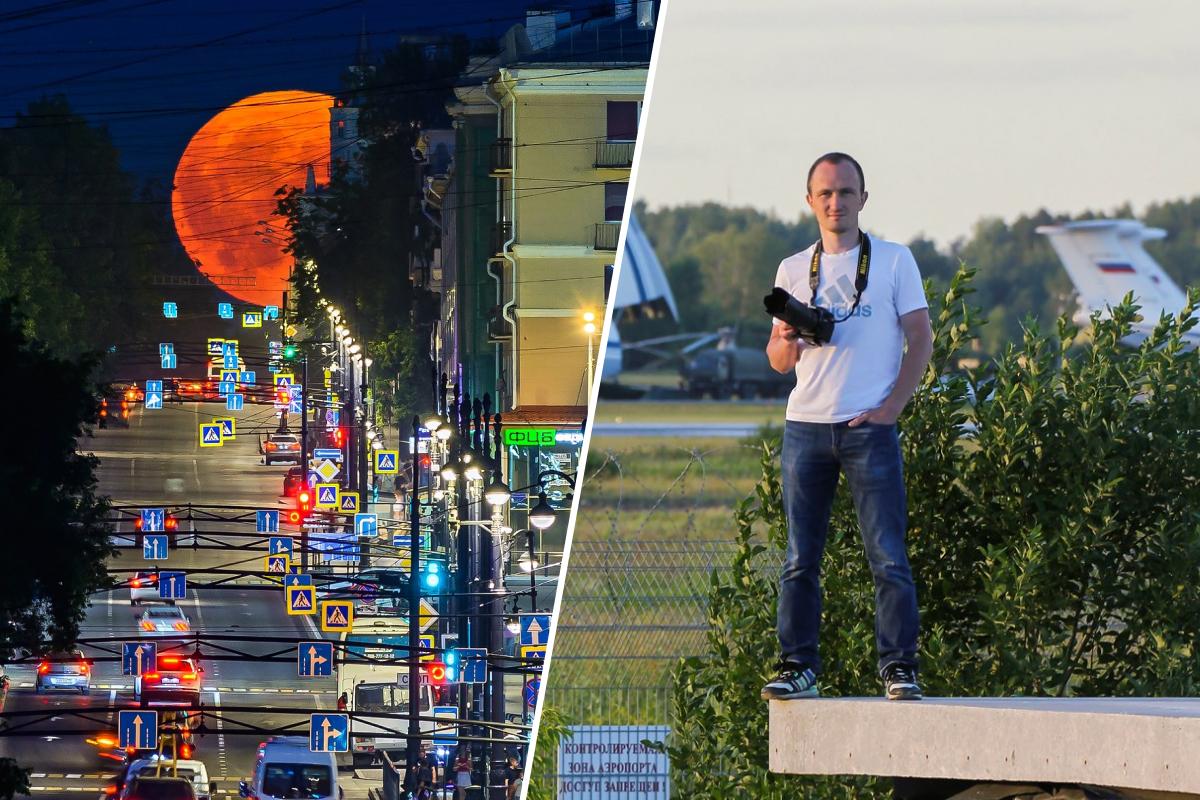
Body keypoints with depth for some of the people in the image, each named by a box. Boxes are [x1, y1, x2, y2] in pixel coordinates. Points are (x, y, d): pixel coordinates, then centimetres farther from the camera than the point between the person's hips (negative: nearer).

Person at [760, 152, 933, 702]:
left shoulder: (894, 261, 6)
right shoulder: (793, 270, 14)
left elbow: (920, 340, 3)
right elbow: (777, 361, 15)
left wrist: (891, 407, -8)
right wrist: (787, 341, -9)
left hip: (868, 427, -3)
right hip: (805, 425, 3)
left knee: (888, 557, -6)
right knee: (800, 559, 1)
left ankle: (899, 668, -5)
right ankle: (798, 668, 4)